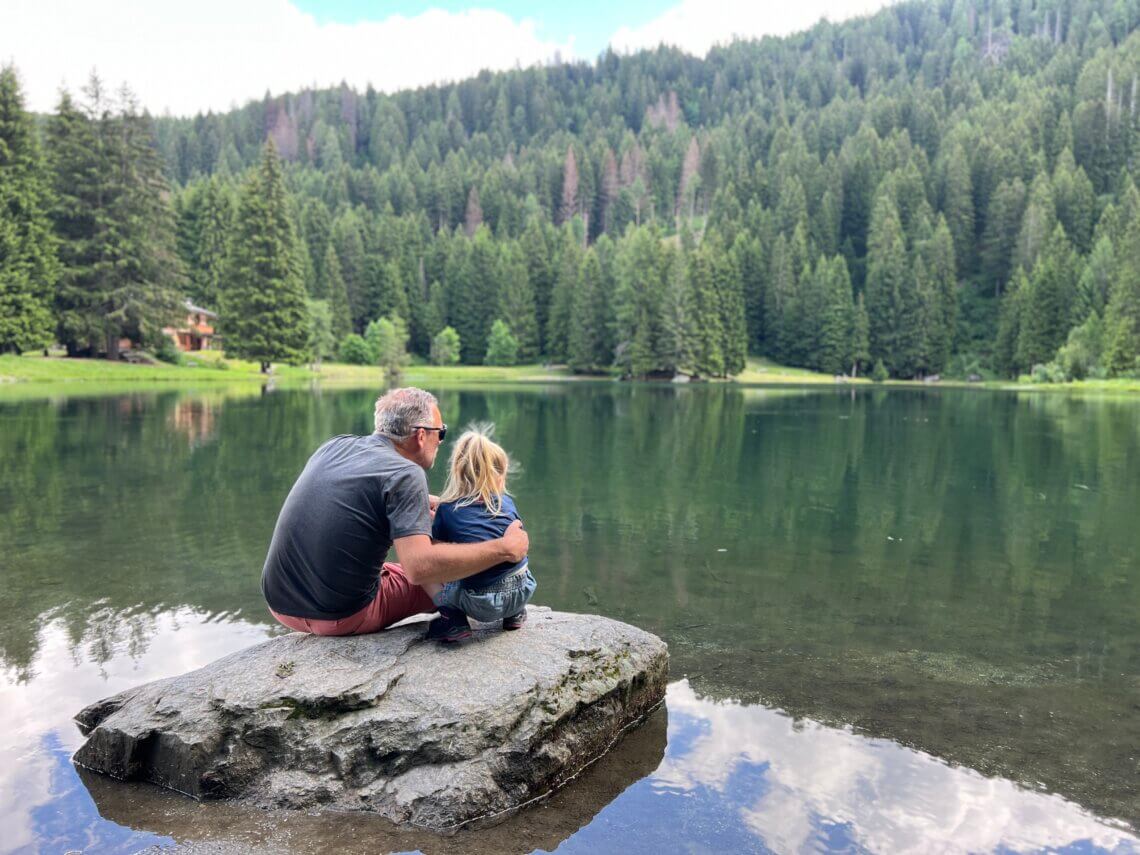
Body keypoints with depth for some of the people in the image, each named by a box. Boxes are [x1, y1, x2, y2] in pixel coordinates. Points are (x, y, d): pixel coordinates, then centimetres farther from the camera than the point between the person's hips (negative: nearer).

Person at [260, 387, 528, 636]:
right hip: (341, 619, -6)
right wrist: (504, 548, -20)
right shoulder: (405, 474, -17)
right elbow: (420, 567, -28)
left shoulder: (333, 446, 4)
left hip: (279, 603, 7)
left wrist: (422, 503, 25)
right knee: (444, 580, 12)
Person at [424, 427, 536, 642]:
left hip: (482, 605, -4)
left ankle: (452, 618, -4)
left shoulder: (447, 510, -2)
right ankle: (515, 613, 22)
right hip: (523, 591, 4)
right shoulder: (507, 503, 7)